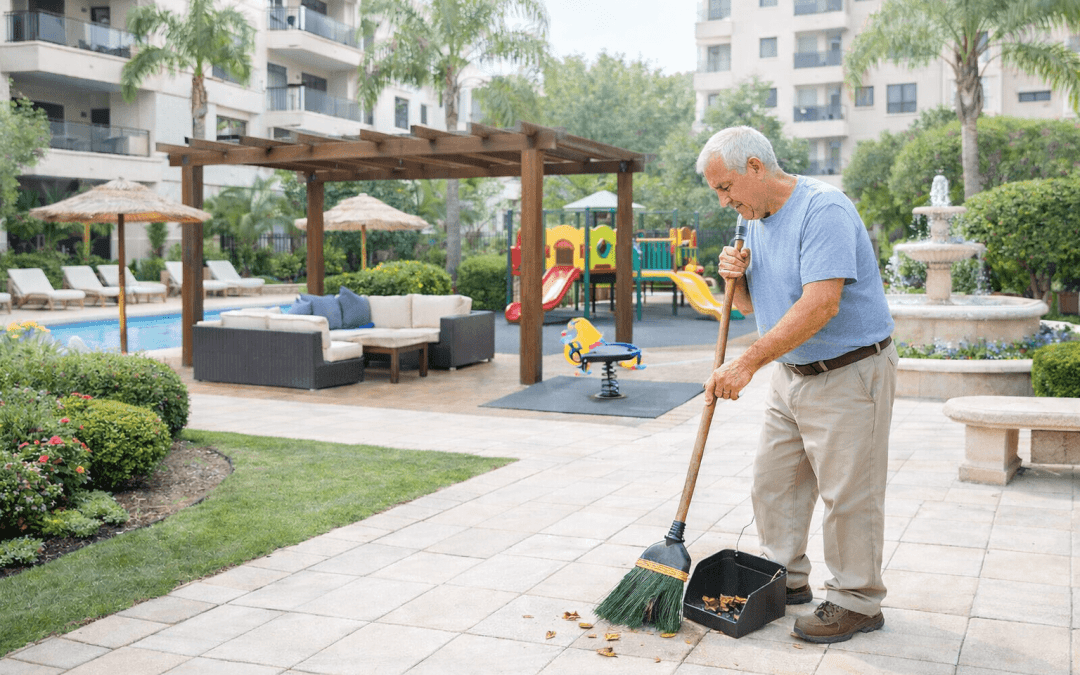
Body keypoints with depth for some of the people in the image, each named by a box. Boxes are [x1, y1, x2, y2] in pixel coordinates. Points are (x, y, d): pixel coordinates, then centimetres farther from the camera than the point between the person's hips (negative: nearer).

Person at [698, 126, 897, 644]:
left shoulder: (823, 209, -21)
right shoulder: (753, 220, 8)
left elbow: (820, 304, -31)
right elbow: (750, 305, 18)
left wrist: (747, 363, -30)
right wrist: (737, 277, -6)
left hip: (849, 373, -9)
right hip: (790, 371, 9)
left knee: (847, 494, -1)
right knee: (773, 481, 13)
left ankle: (856, 602, 12)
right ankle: (785, 580, 28)